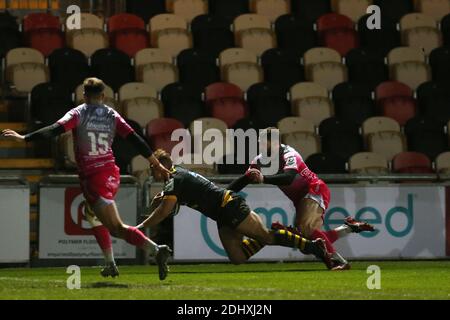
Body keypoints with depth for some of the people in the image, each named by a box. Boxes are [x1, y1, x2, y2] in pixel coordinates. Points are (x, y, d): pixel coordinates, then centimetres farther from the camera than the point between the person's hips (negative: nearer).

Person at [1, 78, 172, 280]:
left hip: (93, 178, -6)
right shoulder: (112, 116, 7)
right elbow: (135, 140, 3)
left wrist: (24, 138, -15)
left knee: (116, 228, -10)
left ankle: (156, 250, -27)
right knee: (93, 214, 29)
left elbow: (54, 130, -17)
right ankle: (110, 264, 27)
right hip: (111, 172, 6)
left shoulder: (78, 113, -4)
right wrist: (157, 165, 9)